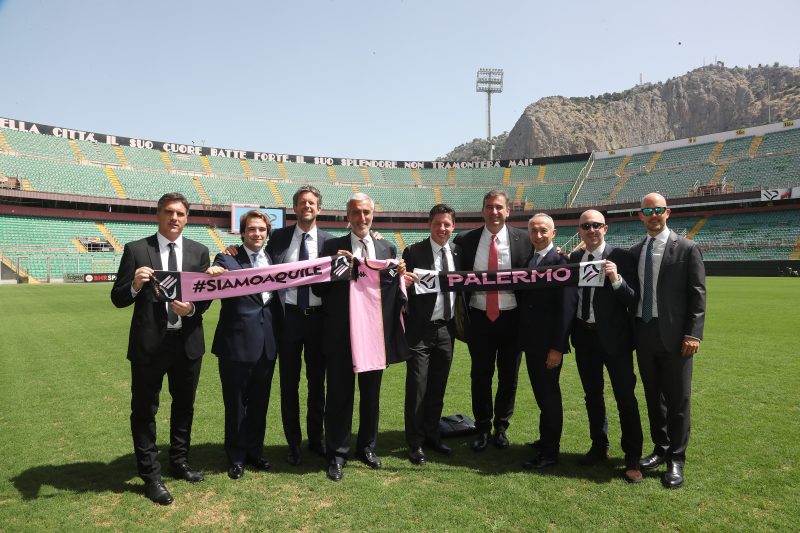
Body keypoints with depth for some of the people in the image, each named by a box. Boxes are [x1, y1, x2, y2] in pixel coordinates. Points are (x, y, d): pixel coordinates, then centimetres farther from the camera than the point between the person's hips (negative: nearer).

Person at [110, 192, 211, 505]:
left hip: (187, 342, 3)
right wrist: (135, 285, -25)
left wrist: (192, 308, -21)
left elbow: (207, 296, 0)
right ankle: (150, 476, 22)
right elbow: (118, 299, -5)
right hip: (148, 343, -3)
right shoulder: (136, 250, -3)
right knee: (145, 410, 7)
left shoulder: (199, 252, 3)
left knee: (184, 405, 17)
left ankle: (180, 462, 36)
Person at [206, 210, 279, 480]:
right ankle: (236, 458, 26)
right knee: (235, 404, 9)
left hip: (267, 343, 4)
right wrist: (213, 273, -43)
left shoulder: (272, 260, 9)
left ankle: (254, 451, 34)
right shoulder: (228, 259, -6)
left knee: (260, 402, 16)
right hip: (237, 343, -4)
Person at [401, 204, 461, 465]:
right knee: (417, 388, 1)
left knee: (438, 387, 15)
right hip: (420, 329, -4)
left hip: (446, 329, 4)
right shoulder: (413, 252, -6)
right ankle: (415, 443, 16)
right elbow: (403, 286, -9)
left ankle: (432, 435, 31)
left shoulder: (458, 253, 7)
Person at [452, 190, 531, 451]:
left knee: (509, 377, 12)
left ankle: (501, 427, 32)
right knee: (480, 377, 10)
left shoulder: (523, 239, -3)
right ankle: (483, 428, 29)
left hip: (511, 318, 0)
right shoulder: (465, 240, -1)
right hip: (479, 318, 0)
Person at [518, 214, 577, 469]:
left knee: (549, 394, 2)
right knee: (540, 392, 18)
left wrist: (557, 346, -18)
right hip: (530, 340, 7)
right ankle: (546, 438, 34)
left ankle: (549, 452, 14)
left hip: (549, 342, -7)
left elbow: (566, 307, -16)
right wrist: (522, 336, 9)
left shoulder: (560, 262, -12)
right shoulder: (526, 260, 11)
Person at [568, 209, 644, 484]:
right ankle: (599, 446, 33)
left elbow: (634, 299, -14)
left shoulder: (621, 257, -8)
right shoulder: (573, 258, 6)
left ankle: (632, 458, 13)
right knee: (592, 395, 16)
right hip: (584, 336, 5)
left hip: (614, 337, -5)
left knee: (625, 397, 1)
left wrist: (616, 279, -28)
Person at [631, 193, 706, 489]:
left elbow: (697, 294, -6)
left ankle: (676, 459, 16)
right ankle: (660, 448, 29)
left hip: (673, 335, -4)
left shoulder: (687, 249, -2)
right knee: (653, 396, 14)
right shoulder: (634, 252, 11)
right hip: (643, 333, 4)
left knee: (678, 398, 3)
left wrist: (693, 333, -13)